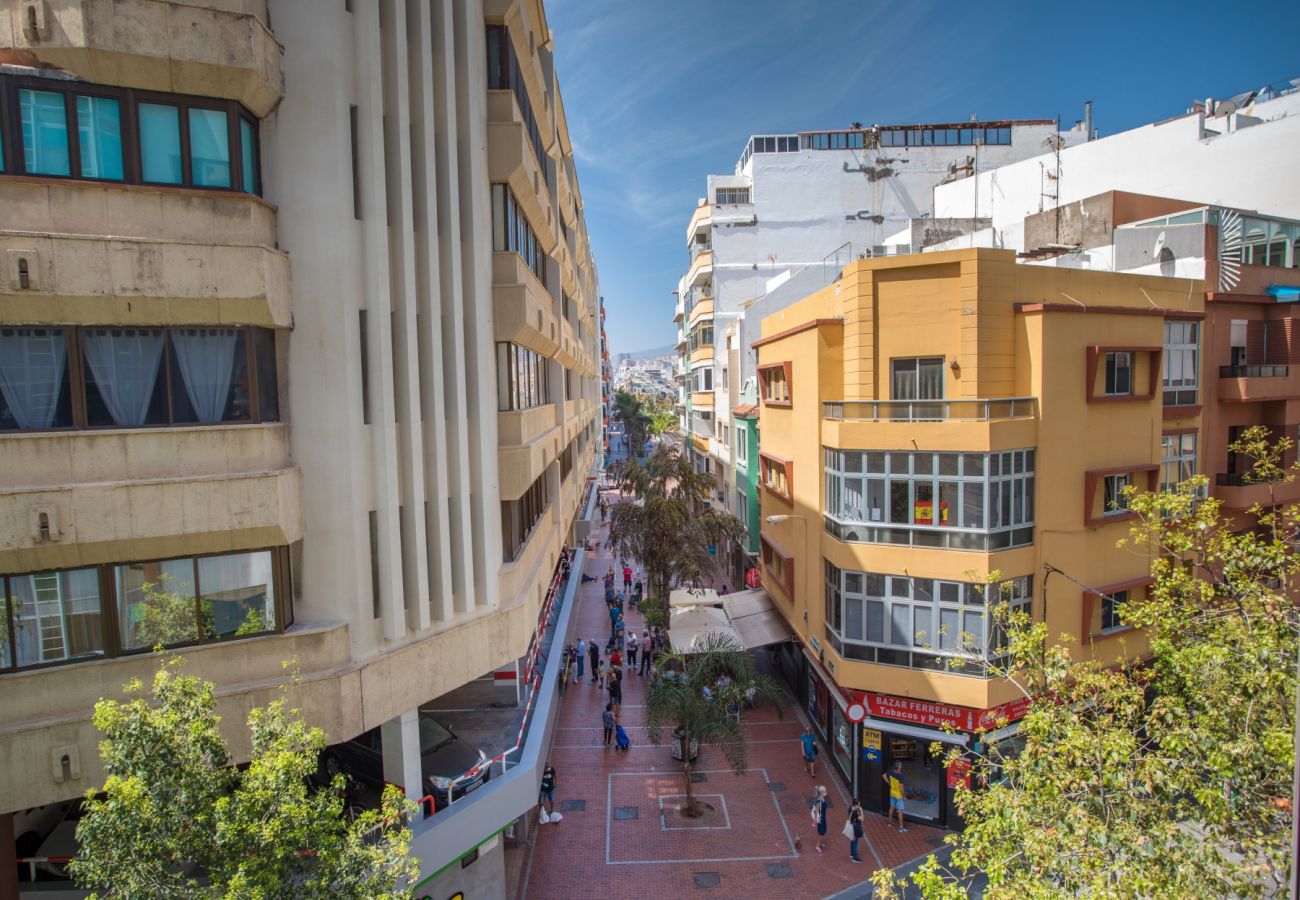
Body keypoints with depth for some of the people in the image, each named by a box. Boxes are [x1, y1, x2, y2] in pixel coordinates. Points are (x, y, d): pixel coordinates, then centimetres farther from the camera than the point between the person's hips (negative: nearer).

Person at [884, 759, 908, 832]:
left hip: (892, 793, 6)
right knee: (900, 811, 6)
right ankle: (901, 827, 16)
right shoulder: (901, 777, -32)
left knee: (892, 807, 24)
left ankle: (890, 821, 40)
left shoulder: (891, 772, -12)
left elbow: (884, 776, 6)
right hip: (899, 795, -6)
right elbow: (901, 789, -28)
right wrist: (904, 796, -12)